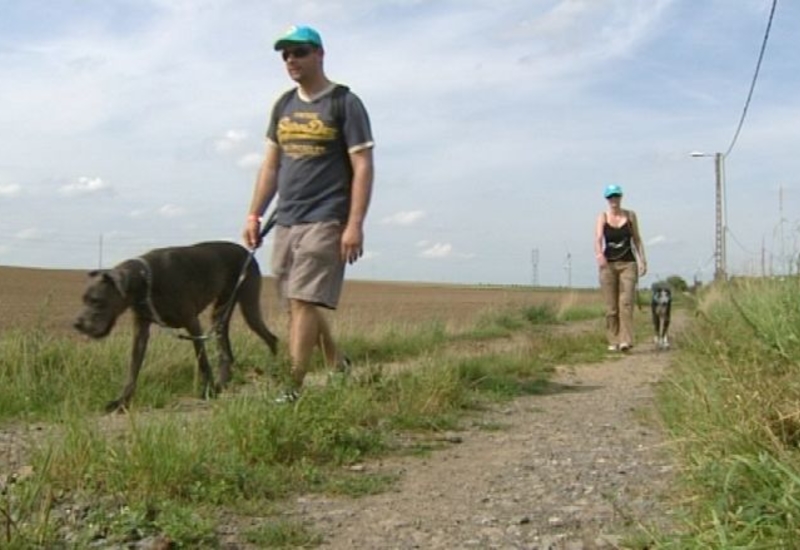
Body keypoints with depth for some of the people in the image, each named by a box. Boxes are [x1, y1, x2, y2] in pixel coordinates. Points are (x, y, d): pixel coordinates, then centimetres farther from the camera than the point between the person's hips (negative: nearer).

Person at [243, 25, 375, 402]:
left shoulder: (344, 103, -2)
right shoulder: (284, 106, 17)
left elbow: (362, 167, -8)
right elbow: (271, 165, 20)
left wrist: (355, 225, -16)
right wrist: (254, 214, 13)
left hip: (325, 220, -7)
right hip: (286, 221, 7)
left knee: (303, 302, -14)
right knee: (299, 304, 11)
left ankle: (292, 389, -12)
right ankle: (339, 368, 29)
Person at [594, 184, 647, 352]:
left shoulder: (630, 215, 8)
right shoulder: (602, 217, 2)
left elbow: (637, 239, 13)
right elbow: (598, 239, -13)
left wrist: (642, 260, 5)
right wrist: (599, 255, -32)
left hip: (628, 264, 0)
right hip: (608, 264, 0)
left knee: (626, 302, -13)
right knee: (611, 306, 1)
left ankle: (626, 340, -17)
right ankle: (613, 341, 8)